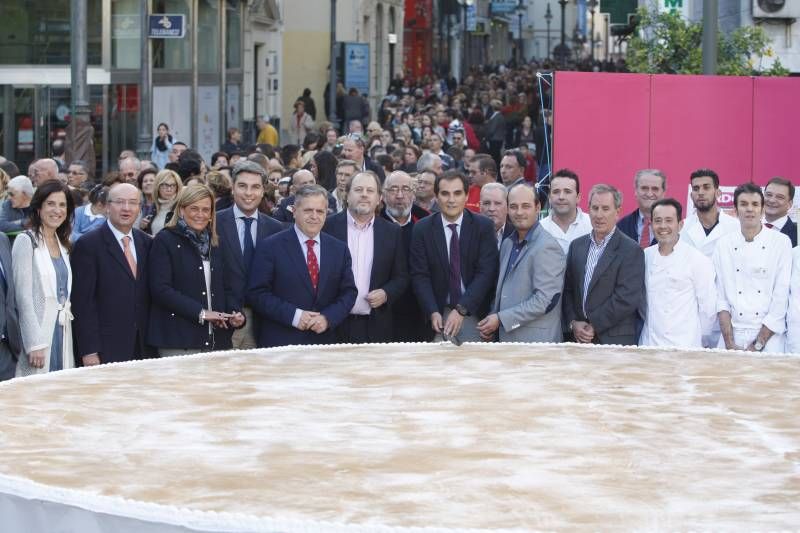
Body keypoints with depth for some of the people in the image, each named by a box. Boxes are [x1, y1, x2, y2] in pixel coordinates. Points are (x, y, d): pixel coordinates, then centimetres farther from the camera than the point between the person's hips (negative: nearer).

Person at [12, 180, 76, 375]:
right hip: (38, 330, -6)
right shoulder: (26, 241, -7)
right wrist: (35, 343, -16)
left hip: (63, 331, 6)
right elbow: (23, 296, -11)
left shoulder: (63, 244, 14)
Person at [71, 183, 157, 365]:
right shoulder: (88, 245, -5)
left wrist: (153, 343, 7)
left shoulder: (147, 243, 12)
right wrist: (89, 352, -14)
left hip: (143, 350, 5)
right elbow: (82, 303, -9)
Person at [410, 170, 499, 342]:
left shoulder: (484, 226, -3)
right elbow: (420, 275, -2)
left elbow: (486, 272, -9)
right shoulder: (422, 229, 1)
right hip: (438, 313, 1)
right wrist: (433, 313, -16)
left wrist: (461, 310, -18)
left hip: (473, 312, -1)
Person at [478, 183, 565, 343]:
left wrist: (501, 319, -16)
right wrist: (492, 323, 4)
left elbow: (545, 301, -19)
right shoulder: (508, 244, 14)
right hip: (507, 338, 7)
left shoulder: (547, 247, -13)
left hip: (536, 341, -7)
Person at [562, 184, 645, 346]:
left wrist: (594, 326, -11)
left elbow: (626, 299, -13)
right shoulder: (577, 246, 14)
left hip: (615, 341, -5)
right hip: (579, 339, 5)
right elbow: (567, 290, 14)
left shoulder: (631, 250, -6)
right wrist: (572, 323, -1)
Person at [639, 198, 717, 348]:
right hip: (648, 346, 4)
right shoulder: (645, 256, 10)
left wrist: (695, 337, 5)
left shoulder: (698, 261, -4)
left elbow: (708, 309, -2)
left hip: (684, 347, -4)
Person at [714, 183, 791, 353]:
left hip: (769, 336, -2)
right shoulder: (724, 244, 6)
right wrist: (730, 344, -6)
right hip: (732, 334, 2)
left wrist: (758, 345, -9)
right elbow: (721, 297, 4)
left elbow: (781, 298, -5)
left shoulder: (781, 242, -1)